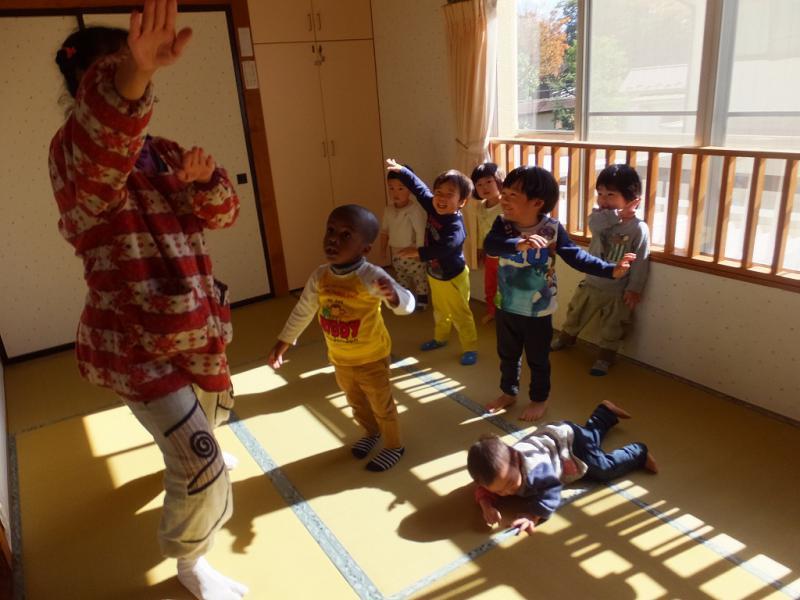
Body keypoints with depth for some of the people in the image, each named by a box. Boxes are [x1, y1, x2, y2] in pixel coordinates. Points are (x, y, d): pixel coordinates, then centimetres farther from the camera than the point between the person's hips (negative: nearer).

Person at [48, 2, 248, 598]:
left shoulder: (163, 153, 7)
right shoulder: (74, 153, -17)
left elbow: (222, 215, 2)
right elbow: (102, 151, -43)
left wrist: (206, 178, -21)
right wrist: (133, 77, -63)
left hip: (194, 327, 8)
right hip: (136, 345, -7)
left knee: (210, 414, 31)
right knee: (202, 471, -11)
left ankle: (190, 458, 67)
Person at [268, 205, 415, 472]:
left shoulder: (372, 276, -29)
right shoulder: (319, 276, -12)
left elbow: (408, 304, -36)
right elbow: (302, 312, 1)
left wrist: (393, 296, -59)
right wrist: (282, 343, 8)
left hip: (372, 359, -5)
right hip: (340, 360, 5)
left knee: (382, 405, 17)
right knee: (356, 402, 28)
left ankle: (394, 446, 42)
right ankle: (371, 433, 56)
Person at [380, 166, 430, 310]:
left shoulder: (415, 209, -23)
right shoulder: (389, 210, -2)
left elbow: (421, 232, -24)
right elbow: (384, 230, 10)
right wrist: (383, 248, 11)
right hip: (396, 253, 6)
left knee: (419, 277, 10)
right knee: (401, 277, 20)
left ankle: (422, 299, 27)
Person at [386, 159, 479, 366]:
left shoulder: (455, 226, -32)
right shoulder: (434, 208, -10)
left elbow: (444, 249, -47)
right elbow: (419, 188, 2)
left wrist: (418, 252, -55)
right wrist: (401, 170, 3)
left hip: (453, 278, -8)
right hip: (434, 274, 8)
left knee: (460, 315, 7)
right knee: (440, 312, 27)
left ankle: (470, 348, 23)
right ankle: (440, 338, 47)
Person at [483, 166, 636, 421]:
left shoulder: (552, 229, -16)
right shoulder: (503, 224, -11)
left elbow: (577, 256, -15)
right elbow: (490, 244, -32)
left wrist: (610, 270, -27)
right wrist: (518, 244, -51)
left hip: (538, 310, -3)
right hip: (506, 306, 3)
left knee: (538, 359, 15)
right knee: (507, 355, 21)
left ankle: (539, 399, 36)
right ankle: (508, 392, 43)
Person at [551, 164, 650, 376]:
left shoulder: (638, 228, -19)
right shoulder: (600, 217, -7)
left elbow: (640, 262, -17)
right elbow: (594, 223, -33)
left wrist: (634, 288, -17)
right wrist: (619, 214, -38)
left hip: (617, 291, -4)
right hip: (591, 283, 4)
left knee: (612, 328, 13)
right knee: (576, 313, 23)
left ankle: (606, 355, 34)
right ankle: (567, 337, 47)